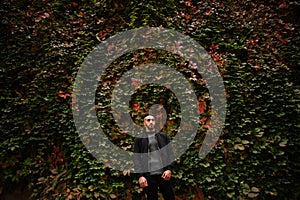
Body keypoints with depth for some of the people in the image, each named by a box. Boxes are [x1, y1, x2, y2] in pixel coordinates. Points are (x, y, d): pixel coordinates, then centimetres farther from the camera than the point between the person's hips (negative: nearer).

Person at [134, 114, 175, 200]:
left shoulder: (163, 136, 11)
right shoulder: (139, 139, 6)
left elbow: (170, 153, 6)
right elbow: (137, 158, 2)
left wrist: (169, 169, -7)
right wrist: (140, 175, -8)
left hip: (164, 174, 1)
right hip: (149, 175, -1)